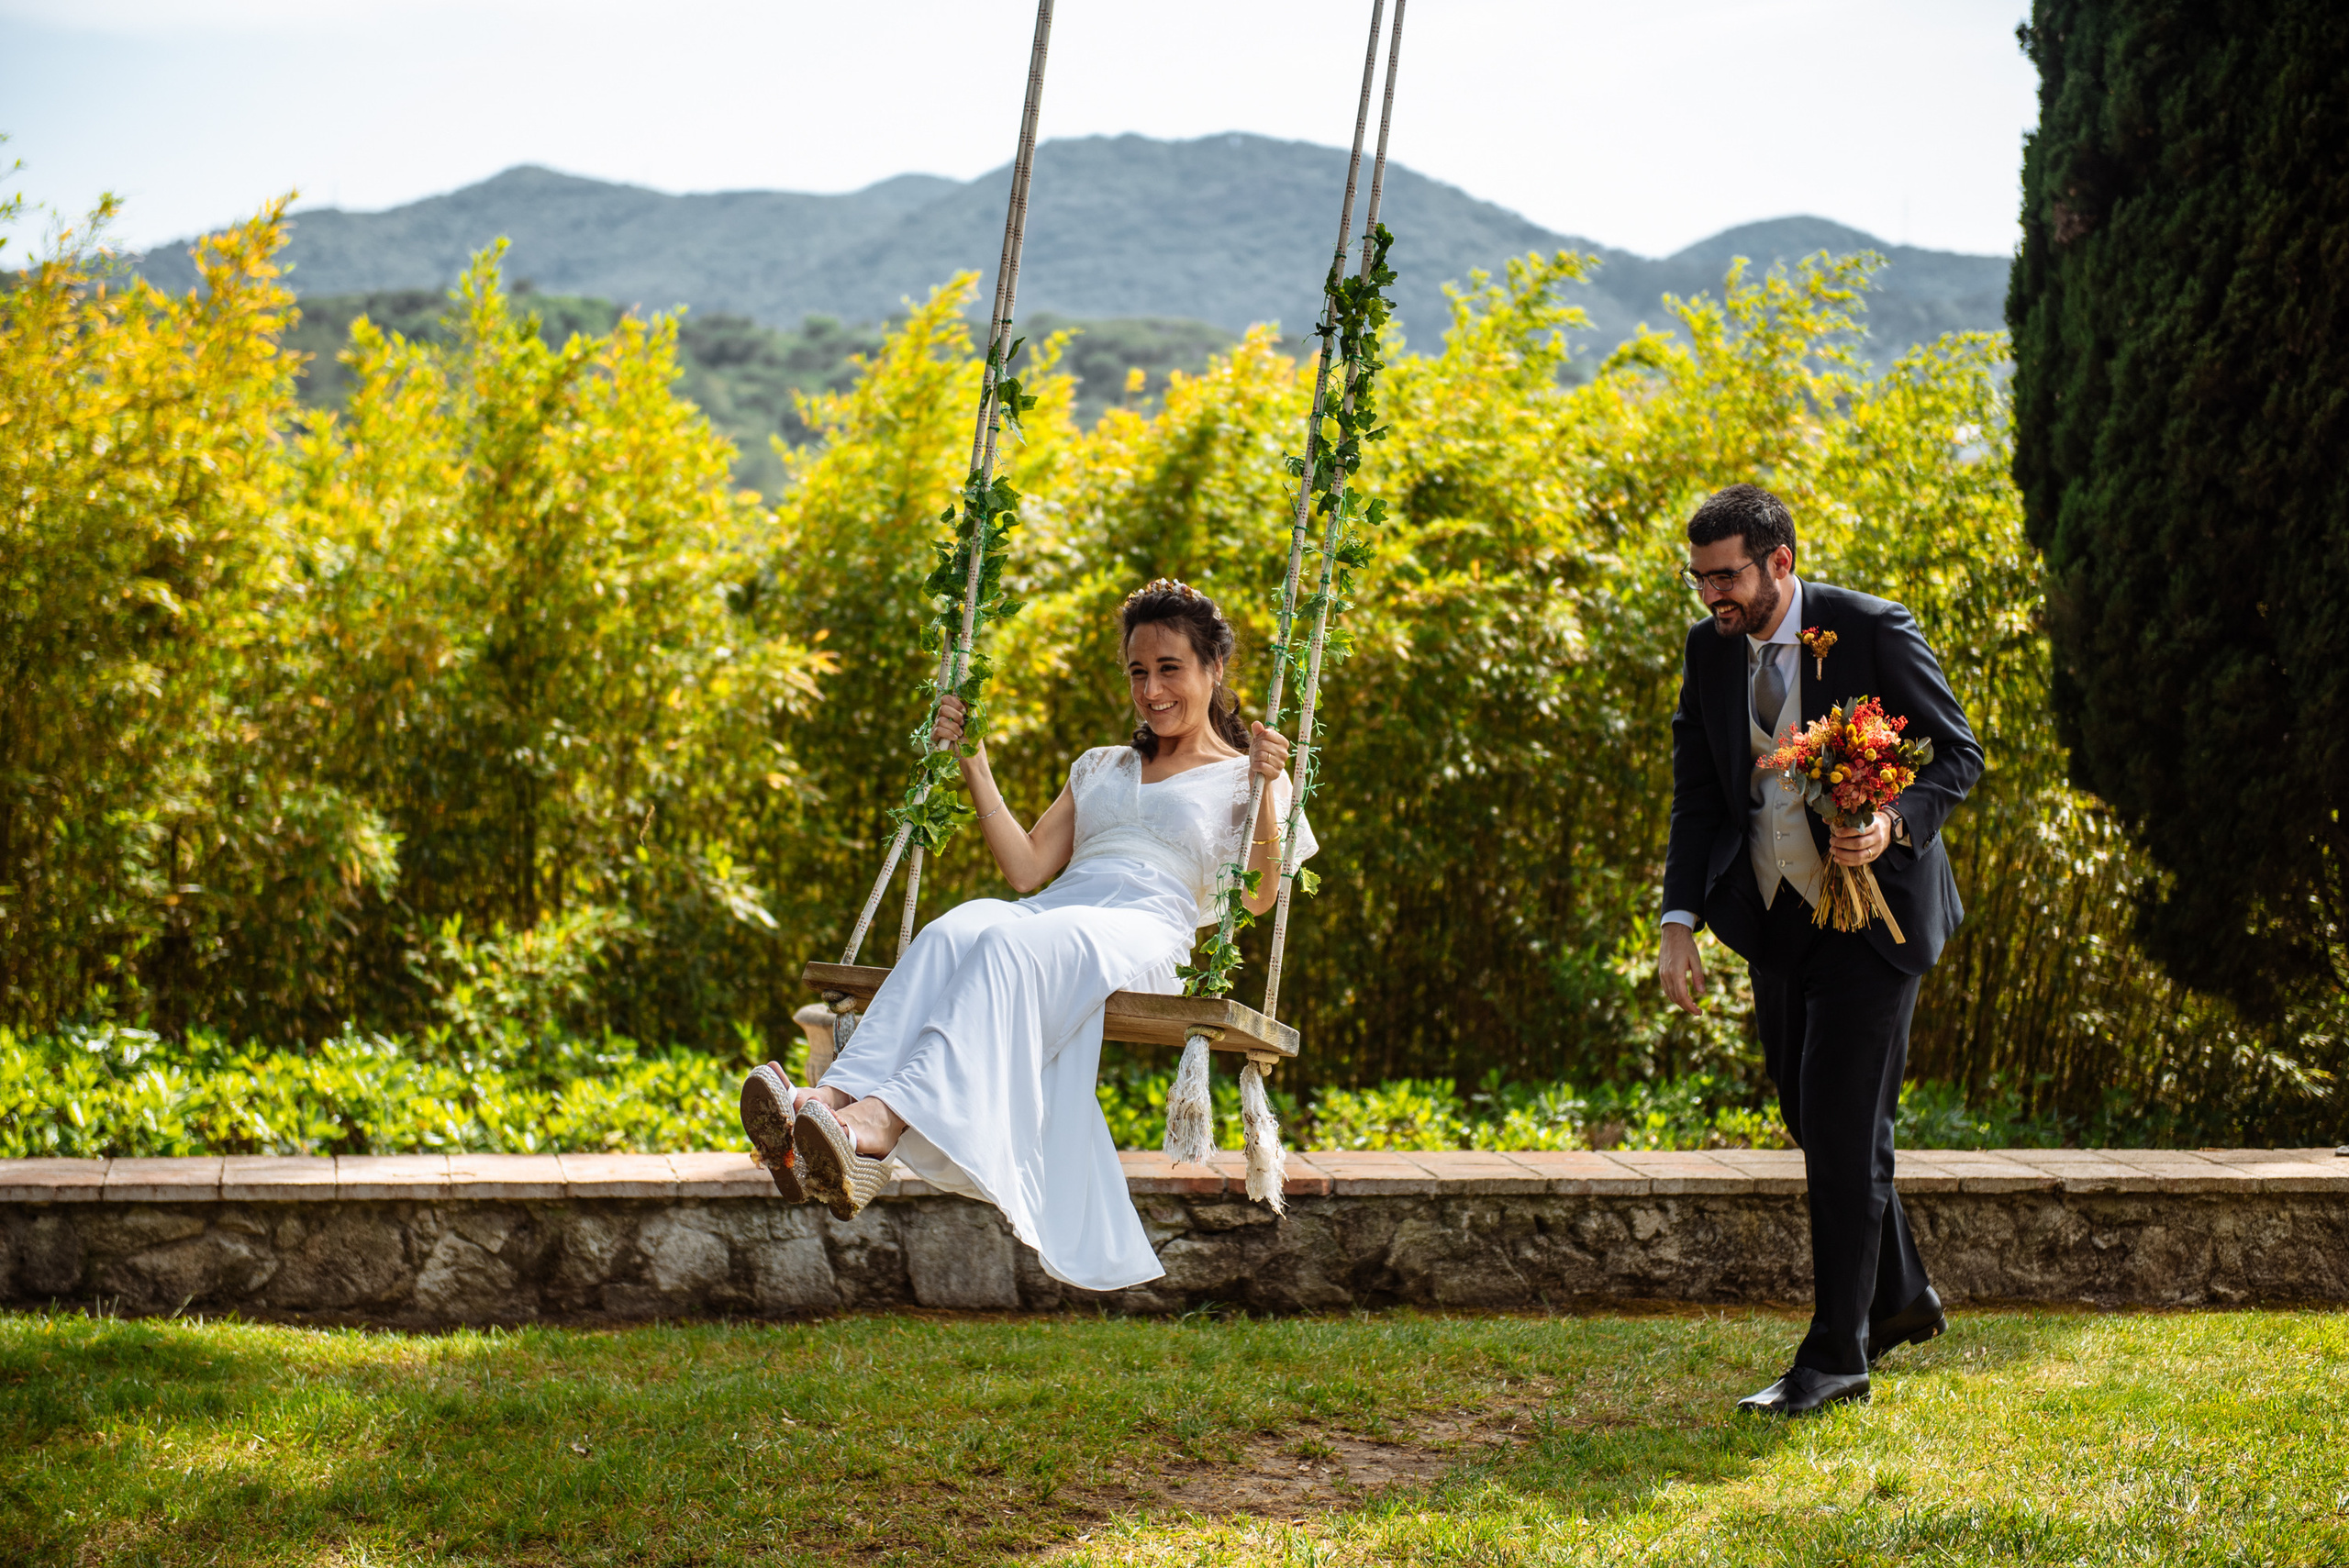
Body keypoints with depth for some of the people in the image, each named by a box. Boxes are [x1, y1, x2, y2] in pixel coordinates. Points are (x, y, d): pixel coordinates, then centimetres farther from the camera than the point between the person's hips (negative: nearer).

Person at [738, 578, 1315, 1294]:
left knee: (1015, 949, -39)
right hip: (1055, 910, 5)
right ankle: (835, 1097, -58)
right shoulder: (1100, 766, 33)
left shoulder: (1240, 775, 18)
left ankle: (882, 1125, -62)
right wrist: (975, 764, 19)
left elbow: (1257, 899, 1)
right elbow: (1028, 867, 23)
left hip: (1145, 930, -4)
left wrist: (1265, 796, -13)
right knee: (953, 933, -33)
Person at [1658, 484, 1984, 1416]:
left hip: (1871, 905, -6)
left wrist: (1895, 825, -27)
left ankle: (1836, 1358, 0)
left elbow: (1957, 753, -8)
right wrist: (1681, 920, -5)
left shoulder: (1874, 632, -14)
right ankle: (1899, 1298, 35)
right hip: (1774, 912, 6)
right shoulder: (1709, 649, 2)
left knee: (1841, 1126, -9)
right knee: (1810, 1118, 13)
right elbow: (1696, 796, 5)